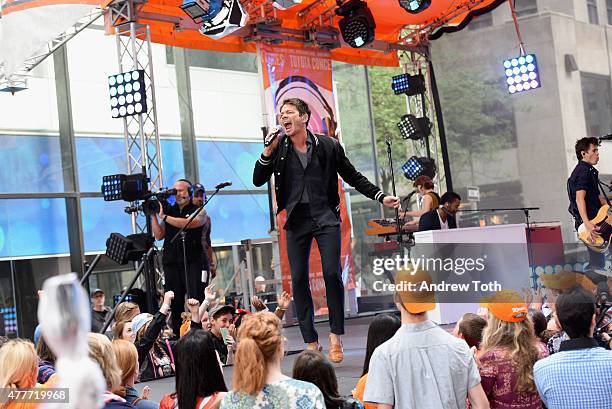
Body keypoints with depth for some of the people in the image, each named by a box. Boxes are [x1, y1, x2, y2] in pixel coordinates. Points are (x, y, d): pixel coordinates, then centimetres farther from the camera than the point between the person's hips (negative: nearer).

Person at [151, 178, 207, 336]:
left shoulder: (198, 211, 6)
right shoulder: (169, 211, 18)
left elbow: (187, 223, -14)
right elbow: (159, 235, 13)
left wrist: (163, 217, -9)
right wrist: (153, 216, 4)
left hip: (192, 262, -4)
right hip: (171, 262, 4)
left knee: (196, 301, -10)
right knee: (175, 303, 1)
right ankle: (177, 336, 3)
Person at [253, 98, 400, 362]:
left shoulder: (328, 147, 2)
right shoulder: (279, 148, 6)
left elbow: (353, 177, 10)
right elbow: (258, 181, 3)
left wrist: (381, 197, 2)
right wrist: (268, 150, -9)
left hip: (325, 216, -2)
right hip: (296, 220, 2)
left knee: (332, 273, -13)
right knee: (298, 279, 0)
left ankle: (336, 336, 3)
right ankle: (311, 343, 9)